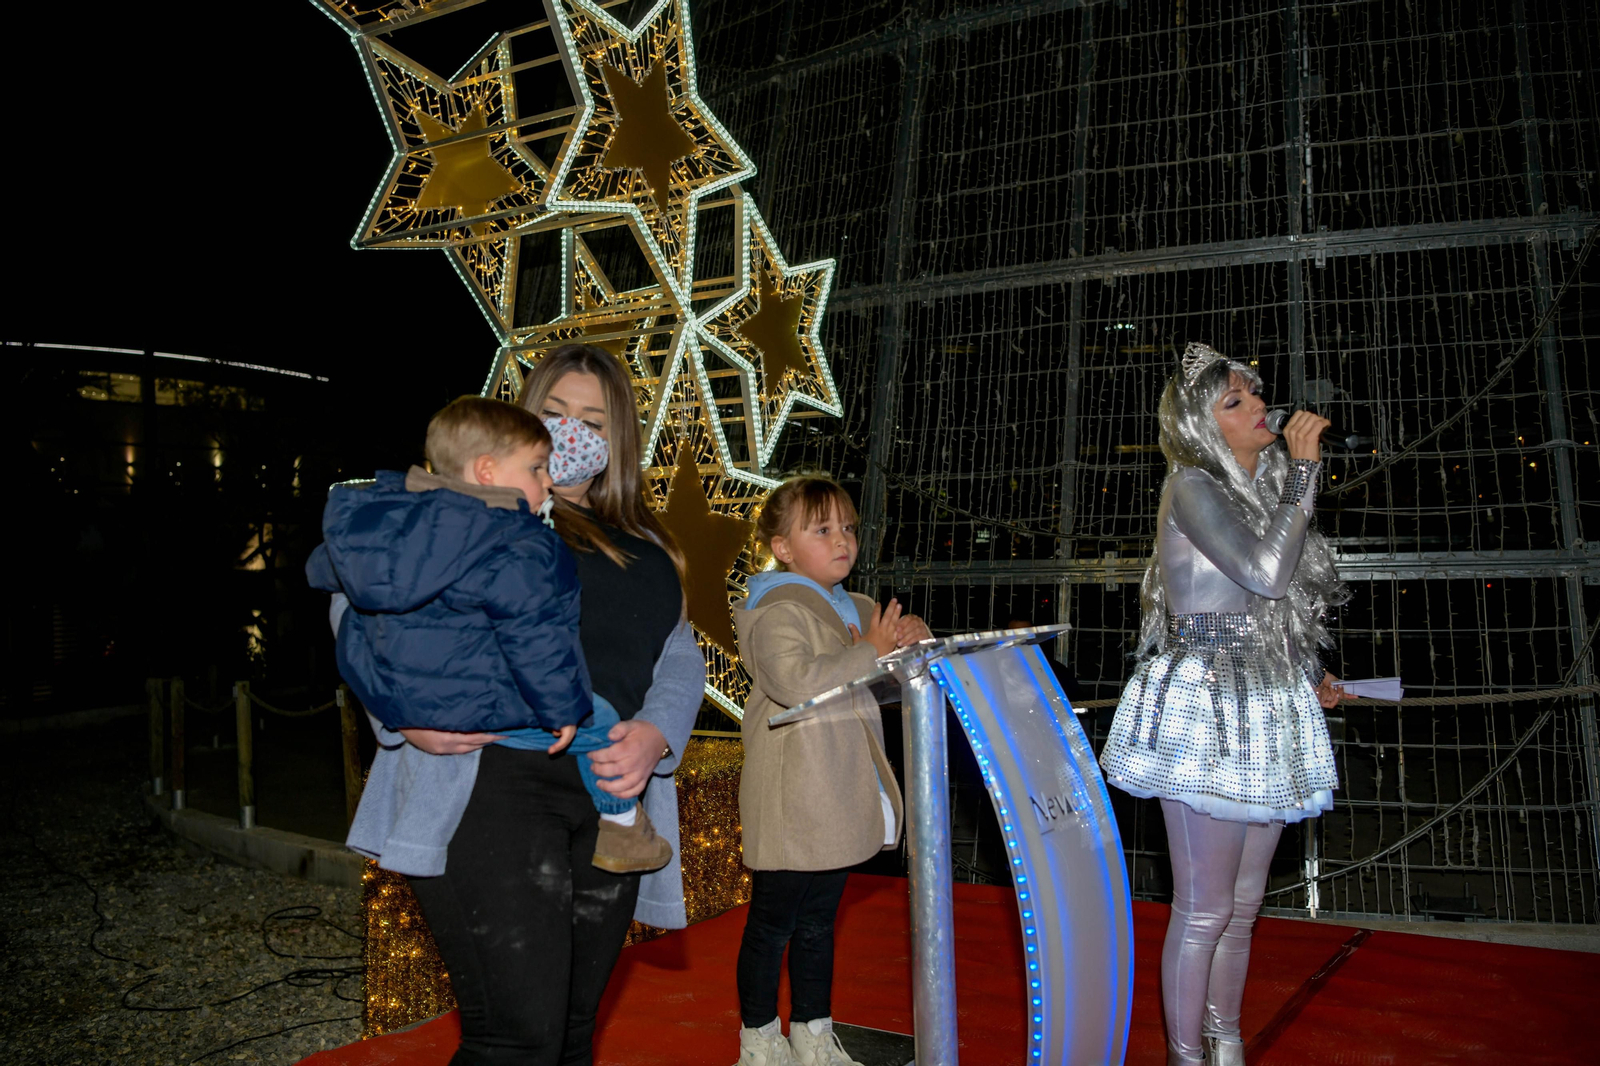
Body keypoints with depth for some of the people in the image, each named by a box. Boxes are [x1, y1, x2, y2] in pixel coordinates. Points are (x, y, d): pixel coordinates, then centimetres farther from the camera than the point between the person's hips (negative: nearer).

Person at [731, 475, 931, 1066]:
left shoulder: (859, 610, 14)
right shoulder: (777, 612, -15)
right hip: (789, 804, -8)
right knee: (772, 924, 5)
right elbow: (796, 682, -31)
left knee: (818, 922, 19)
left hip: (837, 803, 9)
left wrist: (912, 639, 0)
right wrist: (871, 652, -25)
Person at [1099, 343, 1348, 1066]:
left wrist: (1311, 672, 17)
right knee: (1204, 909, -1)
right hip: (1205, 712, -8)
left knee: (1244, 902, 16)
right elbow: (1267, 573, -24)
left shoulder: (1265, 487, 15)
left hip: (1268, 710, 8)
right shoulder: (1193, 488, -11)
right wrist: (1304, 469, -17)